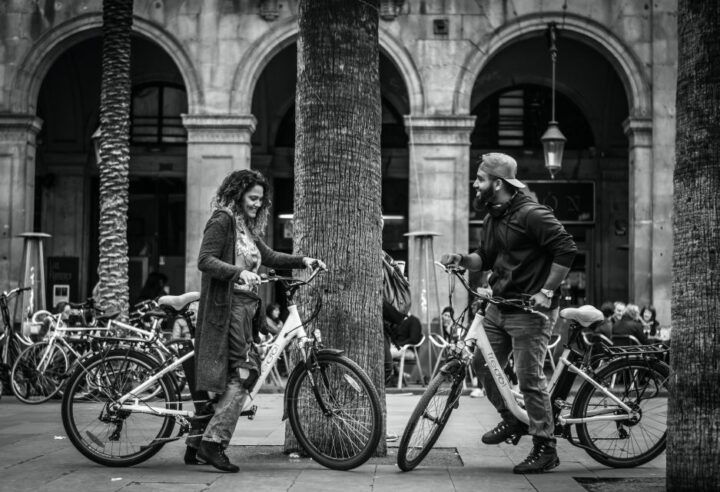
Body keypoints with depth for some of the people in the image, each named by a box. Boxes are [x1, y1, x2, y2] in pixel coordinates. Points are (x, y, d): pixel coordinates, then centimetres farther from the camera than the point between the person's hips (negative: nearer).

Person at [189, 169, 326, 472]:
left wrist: (302, 261, 7)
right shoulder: (222, 222, -7)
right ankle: (213, 442, -11)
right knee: (244, 371, -14)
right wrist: (239, 272, -32)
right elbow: (205, 260, -18)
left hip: (245, 306, 9)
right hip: (227, 306, -9)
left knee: (233, 377, 7)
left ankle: (199, 440, 13)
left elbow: (269, 257, 21)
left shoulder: (246, 228, 21)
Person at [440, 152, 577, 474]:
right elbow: (486, 258, 20)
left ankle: (545, 449, 5)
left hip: (530, 309, -9)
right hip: (498, 307, 9)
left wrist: (547, 291, -20)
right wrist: (462, 260, -1)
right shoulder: (492, 217, 13)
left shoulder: (531, 214, -16)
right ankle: (512, 420, 29)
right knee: (482, 363, 10)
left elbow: (567, 249, -18)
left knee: (530, 379, -6)